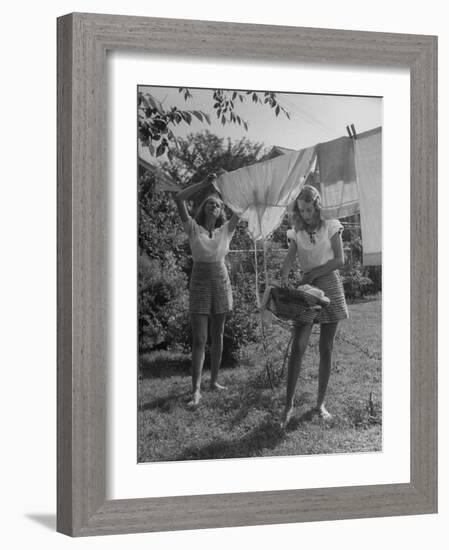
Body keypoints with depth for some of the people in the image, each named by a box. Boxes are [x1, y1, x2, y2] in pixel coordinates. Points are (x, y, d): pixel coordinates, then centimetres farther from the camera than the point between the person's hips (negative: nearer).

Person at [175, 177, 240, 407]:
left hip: (221, 283, 3)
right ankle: (196, 390, -8)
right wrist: (204, 184, -10)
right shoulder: (193, 229, -1)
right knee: (199, 339, -7)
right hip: (199, 283, -3)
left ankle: (214, 380, 21)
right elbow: (179, 199, -11)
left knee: (217, 336, 10)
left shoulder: (226, 230, 4)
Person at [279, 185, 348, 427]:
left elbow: (339, 260, -4)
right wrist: (283, 278, -26)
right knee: (297, 347, -10)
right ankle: (288, 405, -7)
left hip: (330, 286, -1)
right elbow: (289, 260, -6)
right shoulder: (297, 232, 6)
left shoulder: (330, 227, 0)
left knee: (326, 349, 3)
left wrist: (315, 273, -13)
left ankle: (321, 403, 12)